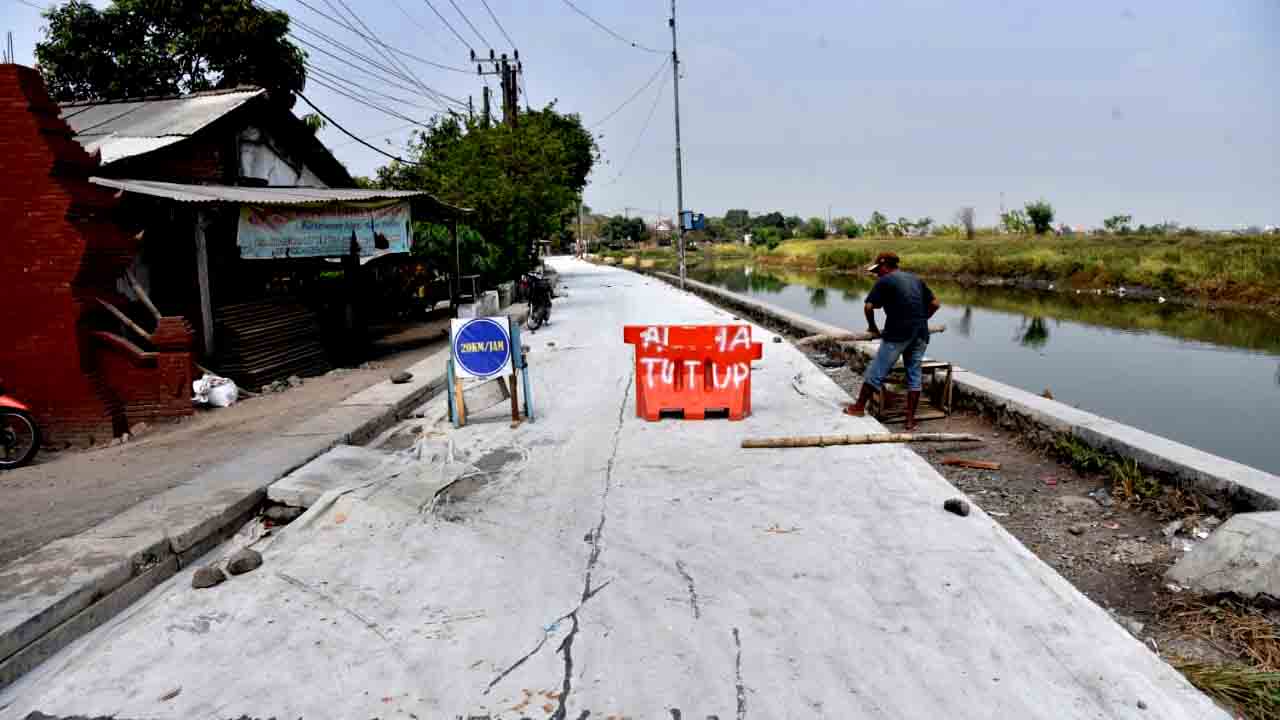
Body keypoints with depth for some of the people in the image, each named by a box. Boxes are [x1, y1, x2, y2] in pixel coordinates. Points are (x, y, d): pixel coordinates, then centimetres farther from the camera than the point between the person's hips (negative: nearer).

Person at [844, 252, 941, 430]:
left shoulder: (884, 281, -1)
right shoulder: (916, 279, 17)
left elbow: (868, 307, -7)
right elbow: (935, 304, 17)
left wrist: (872, 327, 7)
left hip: (898, 333, -6)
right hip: (921, 334, 6)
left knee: (876, 372, 6)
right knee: (914, 375, 10)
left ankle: (859, 407, 18)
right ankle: (910, 420, 10)